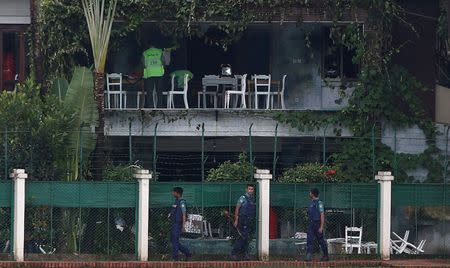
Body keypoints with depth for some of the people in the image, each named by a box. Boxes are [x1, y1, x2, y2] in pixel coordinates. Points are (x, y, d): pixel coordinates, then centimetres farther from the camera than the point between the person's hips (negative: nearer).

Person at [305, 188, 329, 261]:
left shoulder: (319, 203, -13)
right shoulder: (311, 202, 13)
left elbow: (322, 215, -16)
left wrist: (321, 227, -20)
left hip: (317, 223, -8)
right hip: (311, 223, 8)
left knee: (321, 241, 3)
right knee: (309, 240, -3)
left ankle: (326, 256, 15)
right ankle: (309, 256, -8)